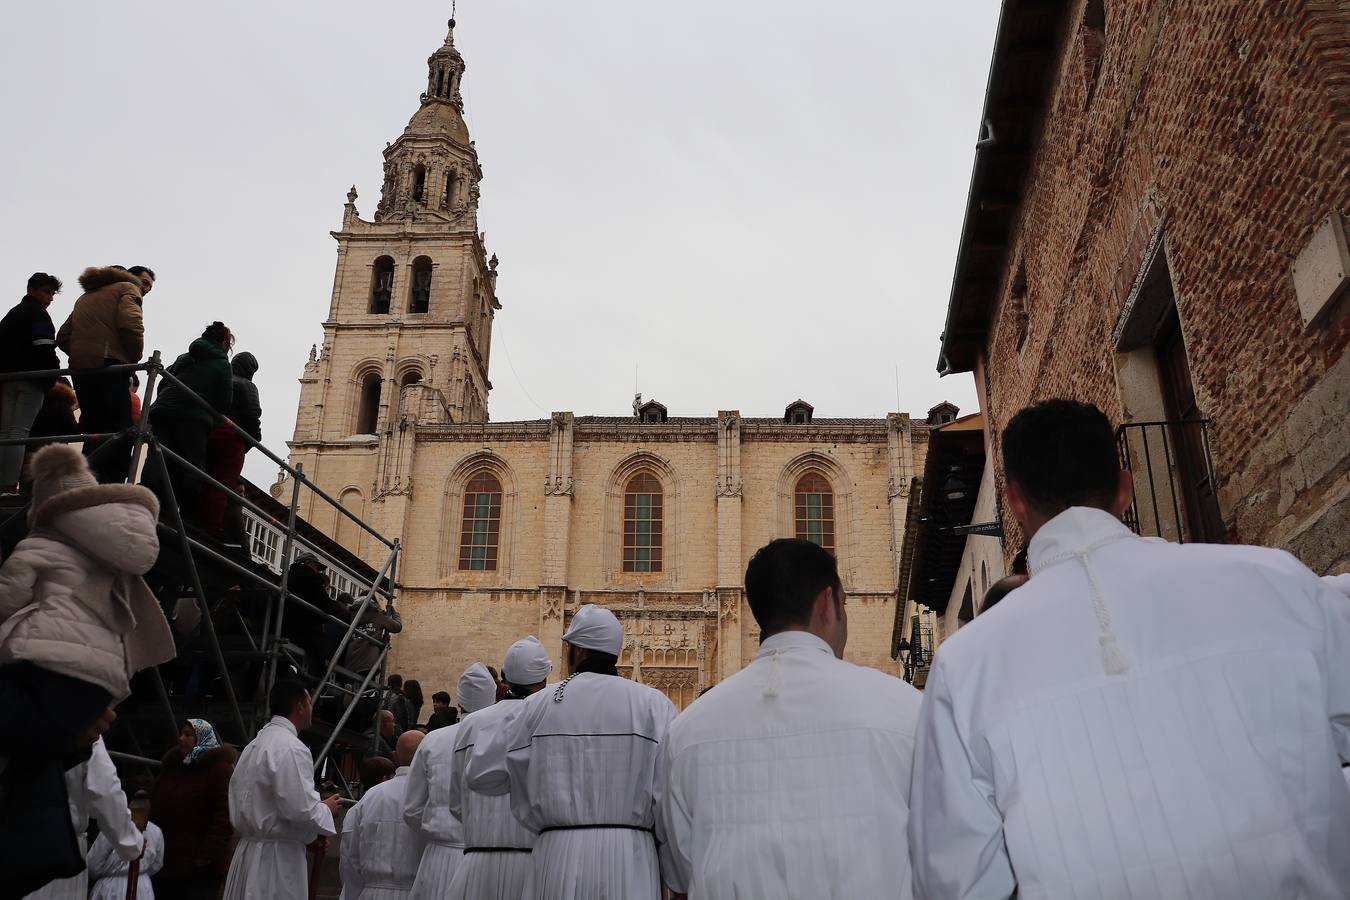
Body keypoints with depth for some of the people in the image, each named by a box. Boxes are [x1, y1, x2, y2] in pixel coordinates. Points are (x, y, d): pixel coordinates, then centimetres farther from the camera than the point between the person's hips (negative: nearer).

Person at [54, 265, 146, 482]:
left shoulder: (85, 297, 30)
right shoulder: (127, 289, 7)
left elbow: (63, 336, 23)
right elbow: (130, 325, -13)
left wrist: (80, 356, 18)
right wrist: (135, 358, -2)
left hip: (79, 367, 7)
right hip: (108, 365, -7)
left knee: (95, 431, 11)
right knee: (119, 431, -11)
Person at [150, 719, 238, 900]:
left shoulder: (219, 768, -10)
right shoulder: (171, 766, 14)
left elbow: (225, 817, -16)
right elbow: (157, 808, 22)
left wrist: (207, 855, -20)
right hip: (165, 864, 7)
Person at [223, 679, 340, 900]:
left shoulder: (254, 745, 11)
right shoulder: (292, 749, -18)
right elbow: (300, 810, -23)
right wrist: (326, 809, -2)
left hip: (248, 850, 9)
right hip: (278, 857, -9)